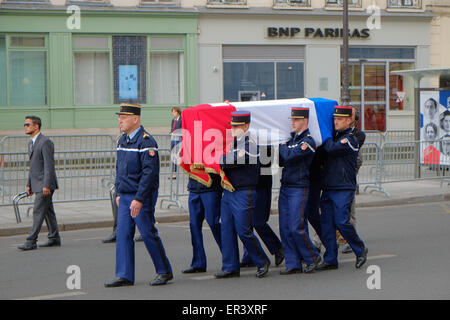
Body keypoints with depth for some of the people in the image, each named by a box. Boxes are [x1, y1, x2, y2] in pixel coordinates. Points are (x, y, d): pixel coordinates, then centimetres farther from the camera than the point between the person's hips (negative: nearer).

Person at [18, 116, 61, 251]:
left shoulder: (45, 142, -14)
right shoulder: (31, 143, 17)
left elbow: (49, 165, -18)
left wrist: (46, 185, -22)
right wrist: (29, 185, 18)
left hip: (44, 184, -9)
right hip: (37, 184, 9)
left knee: (38, 212, -11)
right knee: (48, 211, 12)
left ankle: (31, 241, -12)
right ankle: (54, 239, 18)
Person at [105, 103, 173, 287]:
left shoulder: (146, 141, -15)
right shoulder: (122, 140, 12)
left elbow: (149, 173, -20)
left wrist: (139, 199, -23)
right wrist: (119, 193, 17)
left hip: (142, 197, -8)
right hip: (125, 197, 8)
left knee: (148, 234, -2)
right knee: (123, 234, 3)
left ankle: (164, 272, 11)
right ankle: (124, 276, 6)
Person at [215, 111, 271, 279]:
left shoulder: (251, 145, -13)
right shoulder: (233, 143, 15)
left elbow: (234, 160, -22)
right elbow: (227, 163, 22)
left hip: (243, 194, -8)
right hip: (228, 192, 8)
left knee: (244, 231, -6)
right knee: (227, 230, 5)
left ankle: (262, 262, 12)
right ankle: (230, 267, 10)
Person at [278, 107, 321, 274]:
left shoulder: (308, 141, -12)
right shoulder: (292, 138, 15)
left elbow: (289, 156, -22)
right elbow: (281, 161, 16)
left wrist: (282, 146, -4)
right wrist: (283, 148, -2)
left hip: (299, 188, -8)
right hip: (285, 188, 8)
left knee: (296, 228, -8)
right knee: (285, 229, 4)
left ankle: (312, 258, 10)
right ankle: (293, 264, 9)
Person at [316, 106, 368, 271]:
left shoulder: (351, 139, -9)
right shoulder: (335, 136, 17)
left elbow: (331, 148, -20)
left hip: (344, 189, -7)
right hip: (328, 188, 7)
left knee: (342, 222, -11)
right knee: (326, 224, 3)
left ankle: (360, 250, 11)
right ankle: (330, 260, 8)